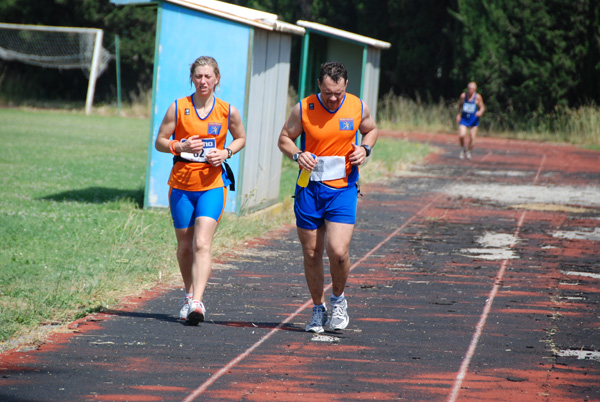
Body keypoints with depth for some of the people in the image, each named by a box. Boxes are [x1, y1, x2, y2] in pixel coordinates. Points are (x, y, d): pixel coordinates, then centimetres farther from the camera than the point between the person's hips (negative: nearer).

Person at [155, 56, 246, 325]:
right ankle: (189, 295, 33)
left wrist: (226, 152, -4)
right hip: (181, 184, 2)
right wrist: (181, 146, -16)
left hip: (212, 184, -2)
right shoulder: (178, 108, -2)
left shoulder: (228, 111, 0)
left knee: (202, 244, -16)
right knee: (185, 246, 11)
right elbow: (160, 142, 4)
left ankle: (196, 303, -23)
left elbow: (241, 138, 16)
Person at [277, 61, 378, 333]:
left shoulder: (358, 107, -2)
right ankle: (318, 309, 23)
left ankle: (338, 299, 13)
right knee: (311, 254, 5)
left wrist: (365, 149, -4)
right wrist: (297, 155, -15)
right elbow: (284, 139, 6)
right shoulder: (303, 109, -5)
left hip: (343, 189, -1)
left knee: (338, 251, -15)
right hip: (309, 188, 1)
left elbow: (371, 130, 17)